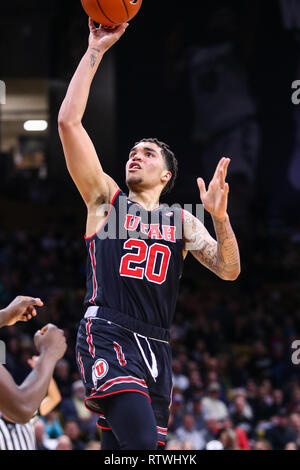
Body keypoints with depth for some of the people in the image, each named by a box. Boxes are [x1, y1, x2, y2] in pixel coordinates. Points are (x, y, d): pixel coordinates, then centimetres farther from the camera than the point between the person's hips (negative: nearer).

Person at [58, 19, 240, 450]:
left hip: (156, 348, 4)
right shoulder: (106, 198, 12)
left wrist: (220, 216, -10)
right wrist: (95, 51, 2)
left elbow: (229, 271, 7)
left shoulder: (183, 221, 20)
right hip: (107, 335, -4)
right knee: (143, 444, -26)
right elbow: (68, 121, 3)